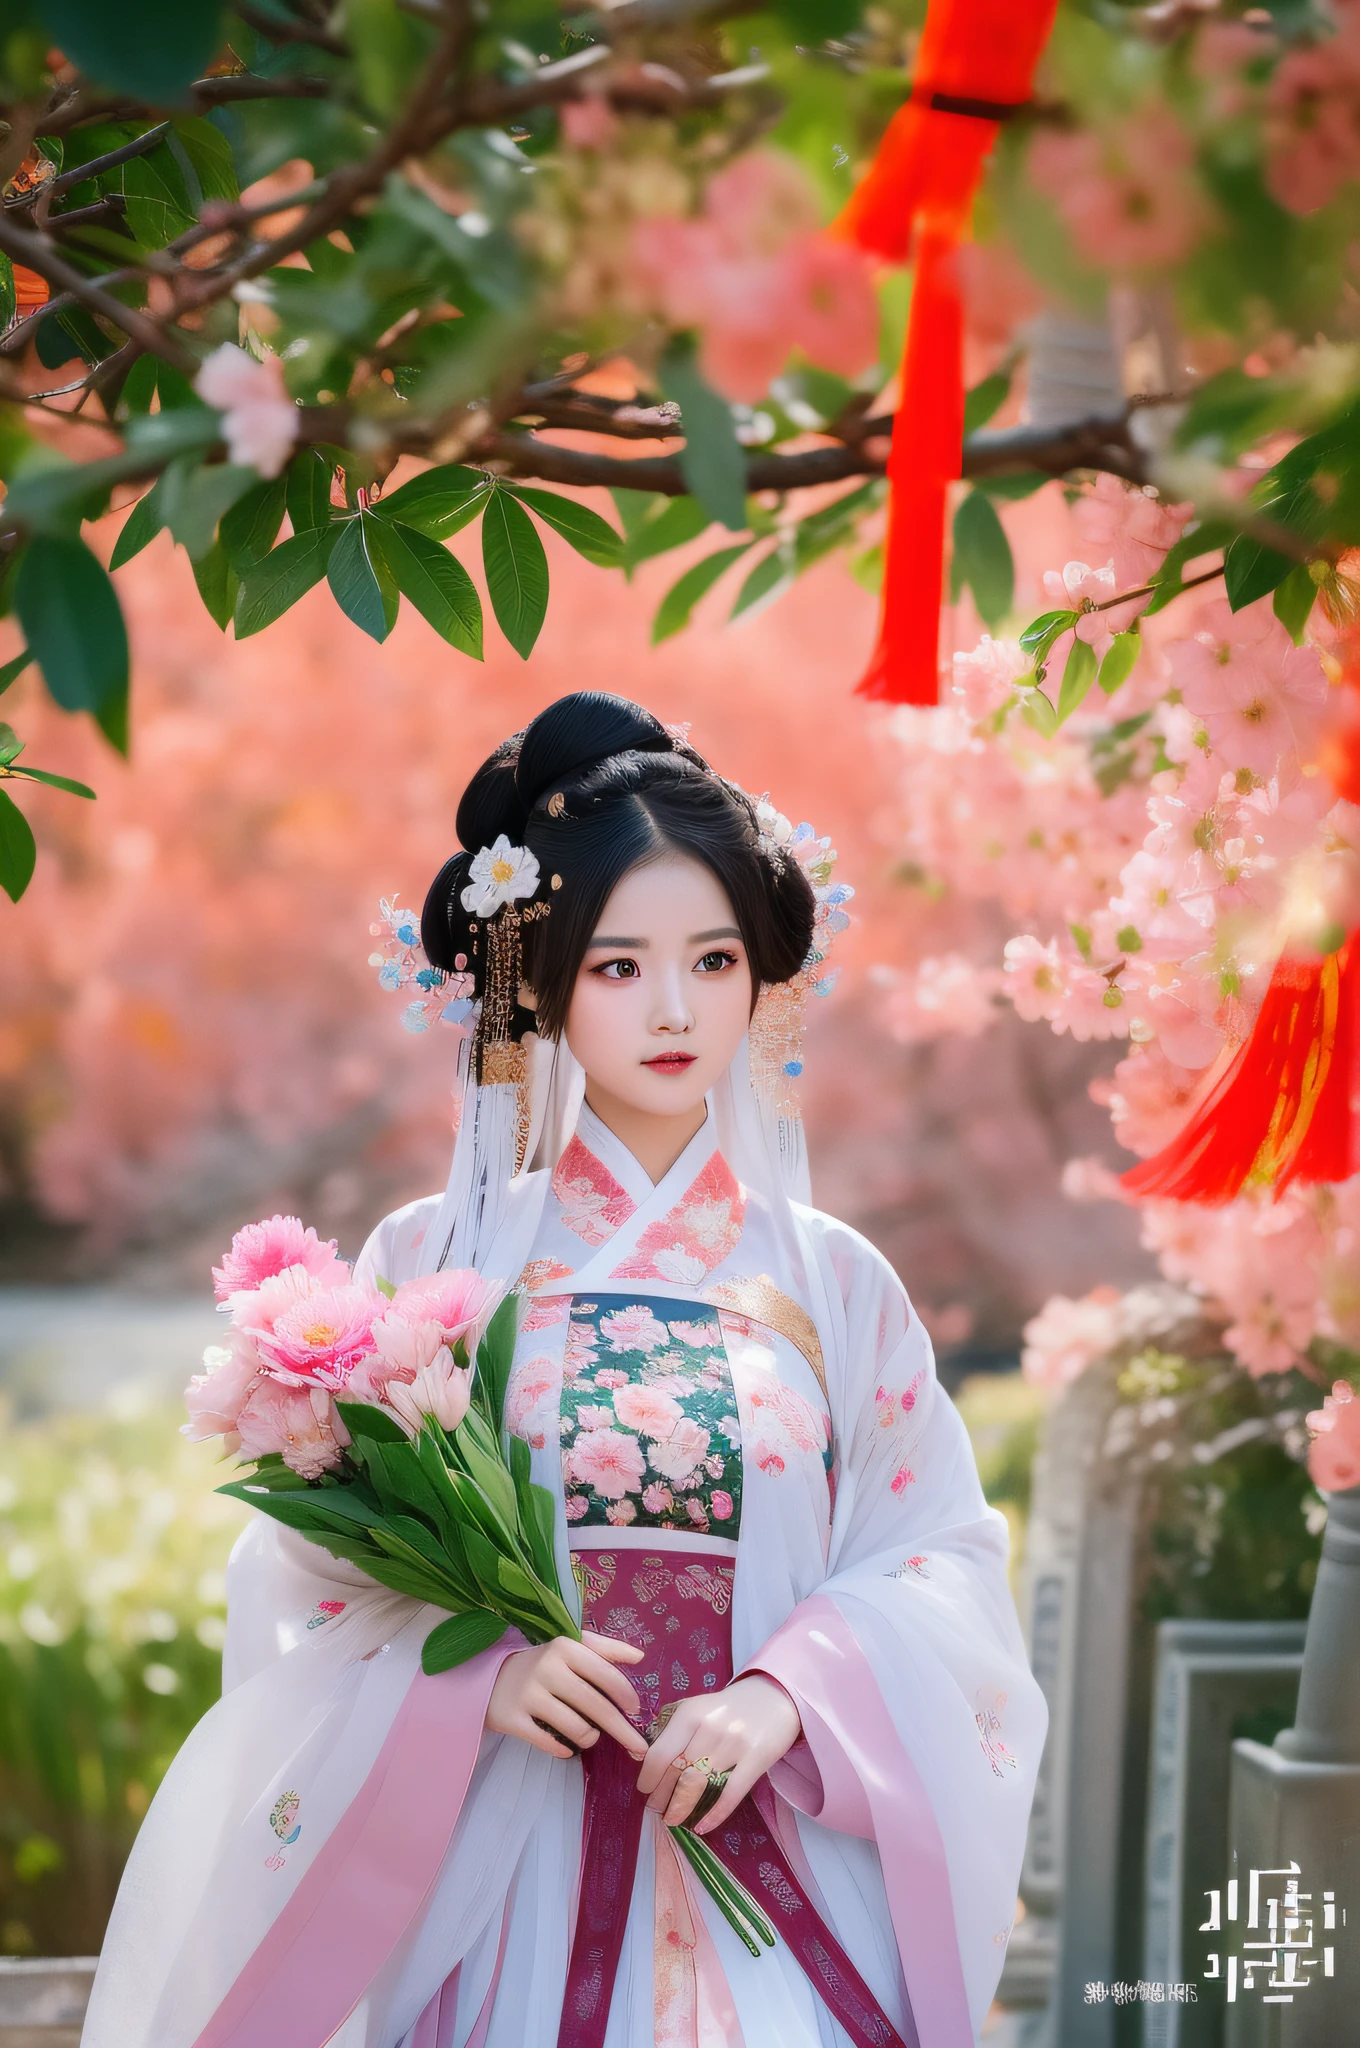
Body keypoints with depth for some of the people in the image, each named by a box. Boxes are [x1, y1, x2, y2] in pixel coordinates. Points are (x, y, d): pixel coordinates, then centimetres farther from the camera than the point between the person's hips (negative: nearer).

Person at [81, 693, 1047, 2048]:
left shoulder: (827, 1278, 7)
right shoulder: (432, 1262, 4)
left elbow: (938, 1558, 3)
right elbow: (311, 1581, 3)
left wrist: (787, 1695, -14)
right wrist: (478, 1677, -15)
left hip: (779, 1868, 1)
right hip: (507, 1881, -1)